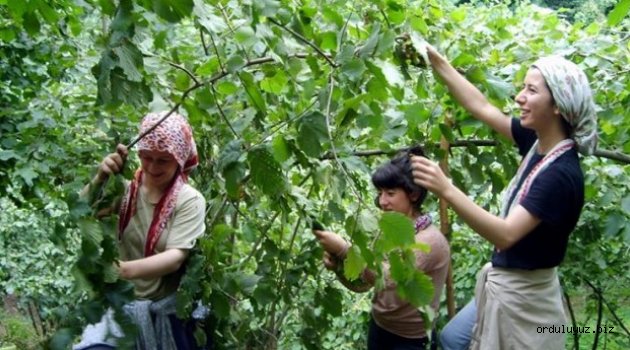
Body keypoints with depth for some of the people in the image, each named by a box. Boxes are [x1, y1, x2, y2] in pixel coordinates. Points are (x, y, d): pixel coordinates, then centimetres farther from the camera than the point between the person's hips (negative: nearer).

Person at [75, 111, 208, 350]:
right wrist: (99, 180, -33)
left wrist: (125, 269, -37)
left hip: (167, 310, -1)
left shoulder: (190, 200, -10)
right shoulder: (126, 187, -5)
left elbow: (176, 257, -21)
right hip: (122, 303, 1)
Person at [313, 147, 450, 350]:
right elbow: (362, 283, 1)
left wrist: (343, 249, -31)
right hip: (378, 328, 6)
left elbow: (389, 278, -30)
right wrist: (338, 265, -17)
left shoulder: (430, 240, -19)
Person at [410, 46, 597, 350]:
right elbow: (481, 106, 3)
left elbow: (506, 234, -35)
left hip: (523, 296, -8)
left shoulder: (562, 173, -28)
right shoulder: (538, 142, -4)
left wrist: (446, 189, -45)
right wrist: (435, 60, -1)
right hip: (505, 286, 8)